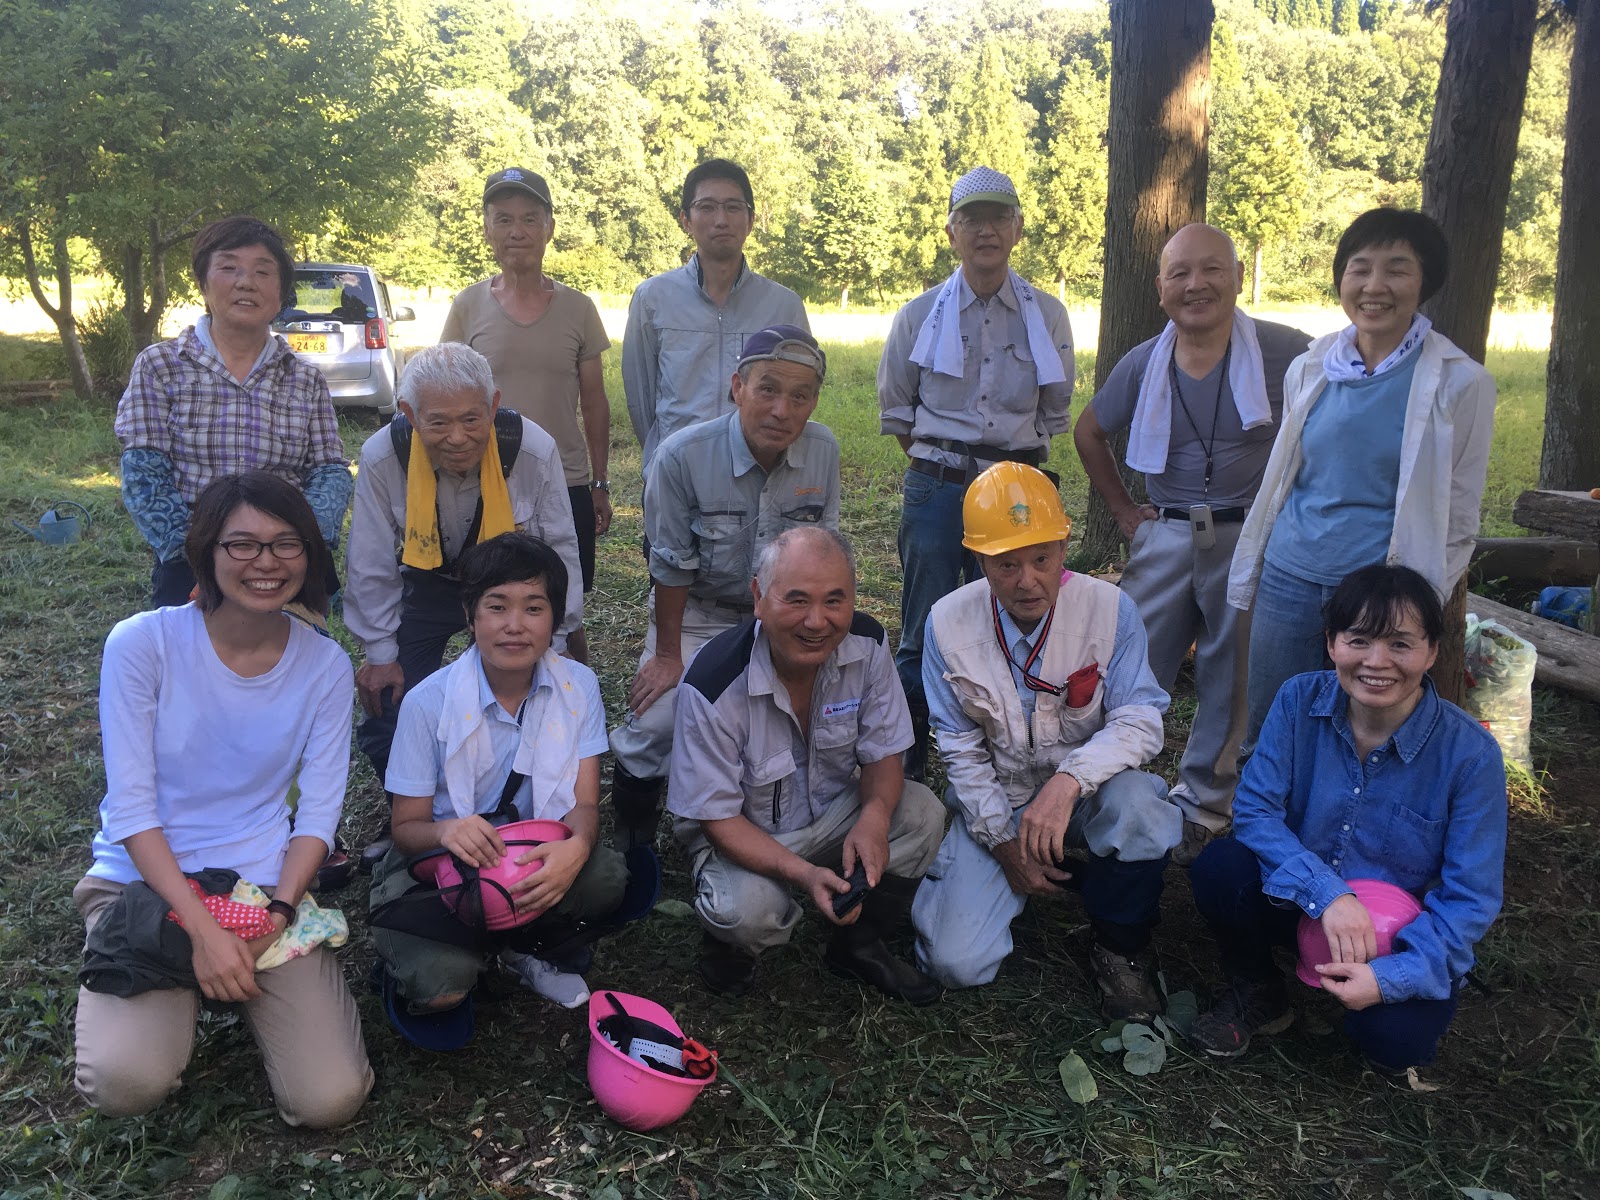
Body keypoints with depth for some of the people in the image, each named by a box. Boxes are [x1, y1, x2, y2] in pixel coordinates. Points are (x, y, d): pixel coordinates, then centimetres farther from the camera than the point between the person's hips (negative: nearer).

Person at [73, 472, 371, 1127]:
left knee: (329, 1101, -12)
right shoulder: (142, 643, -11)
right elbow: (131, 805, -12)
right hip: (143, 881, -1)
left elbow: (320, 809, -1)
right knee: (126, 1083, -25)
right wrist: (203, 928, -18)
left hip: (266, 884, 2)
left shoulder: (324, 665, -3)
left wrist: (276, 915, -15)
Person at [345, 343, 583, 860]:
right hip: (427, 583, 1)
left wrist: (551, 644, -9)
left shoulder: (535, 451, -28)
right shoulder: (382, 457, -26)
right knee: (386, 708, -4)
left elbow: (560, 550, -14)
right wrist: (380, 653, -6)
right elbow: (371, 566, -12)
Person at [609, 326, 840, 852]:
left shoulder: (824, 453, -13)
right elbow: (673, 565, -12)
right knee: (655, 721, -19)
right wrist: (667, 655, -6)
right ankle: (631, 838, 11)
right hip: (696, 613, -2)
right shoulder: (684, 455, -22)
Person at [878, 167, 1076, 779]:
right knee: (925, 636, 1)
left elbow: (1054, 411, 15)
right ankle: (906, 767, 11)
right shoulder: (920, 316, 3)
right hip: (937, 490, -1)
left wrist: (1018, 465, 10)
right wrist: (941, 462, 9)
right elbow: (895, 411, 13)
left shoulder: (1047, 316, 5)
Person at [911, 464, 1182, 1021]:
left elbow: (1139, 721, -16)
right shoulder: (948, 623, -10)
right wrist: (1005, 843, -8)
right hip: (995, 803, 1)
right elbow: (960, 749, -3)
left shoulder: (1109, 610, -13)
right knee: (956, 963, -15)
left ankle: (1119, 951, -7)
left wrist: (1069, 779, -35)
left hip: (1087, 792, -1)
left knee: (1136, 803, -37)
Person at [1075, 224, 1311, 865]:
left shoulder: (1283, 352, -10)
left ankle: (1201, 803, 24)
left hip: (1252, 540, -2)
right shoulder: (1142, 364, 1)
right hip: (1165, 538, 3)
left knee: (1229, 681, 7)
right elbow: (1089, 433, 16)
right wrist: (1123, 509, 11)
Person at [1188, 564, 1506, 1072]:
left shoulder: (1470, 753, -19)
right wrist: (1327, 893, -31)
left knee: (1393, 1039, -28)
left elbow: (1471, 897, -16)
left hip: (1404, 933, -1)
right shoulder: (1300, 701, -13)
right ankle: (1257, 993, 2)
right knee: (1218, 866, -27)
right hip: (1300, 902, 2)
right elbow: (1255, 809, -16)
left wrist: (1395, 976, -29)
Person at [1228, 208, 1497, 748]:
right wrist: (1249, 578, 13)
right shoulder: (1309, 368, 4)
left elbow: (1458, 523, -2)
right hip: (1288, 581, 4)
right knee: (1264, 739, 12)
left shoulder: (1459, 383, -7)